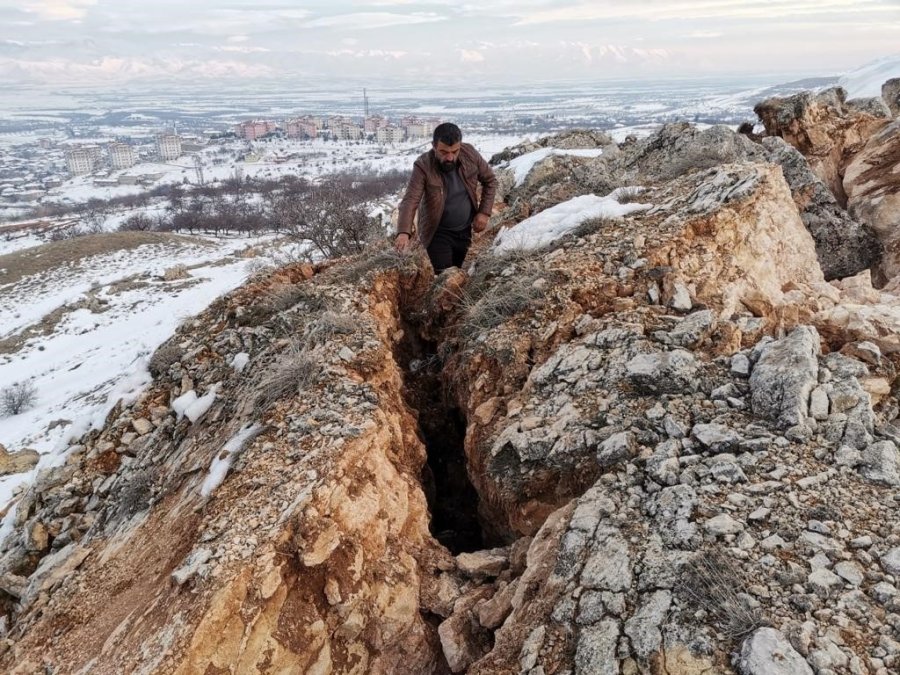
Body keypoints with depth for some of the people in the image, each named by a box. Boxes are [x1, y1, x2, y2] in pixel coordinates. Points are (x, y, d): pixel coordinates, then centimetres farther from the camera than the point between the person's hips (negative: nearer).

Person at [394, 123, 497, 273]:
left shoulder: (470, 154, -13)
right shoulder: (423, 166, -23)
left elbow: (490, 180, 3)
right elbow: (410, 201, -32)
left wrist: (484, 212, -7)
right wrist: (404, 232, -48)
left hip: (466, 229, 4)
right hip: (438, 232, -4)